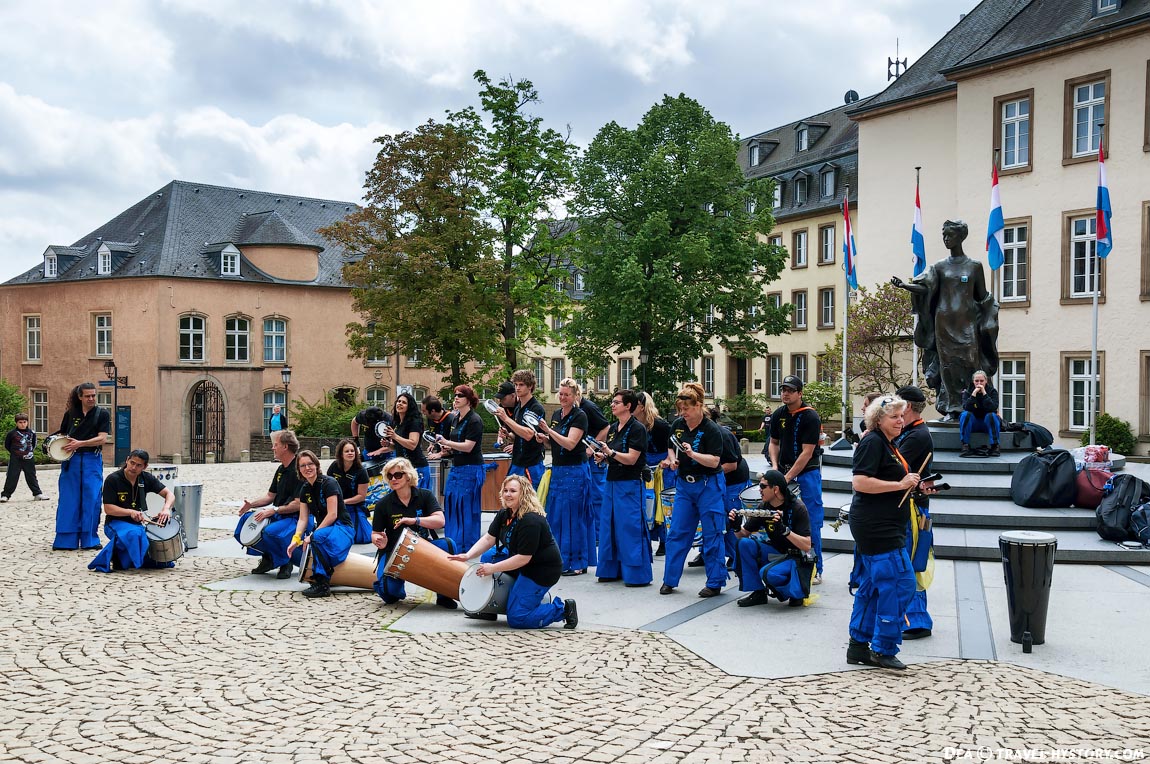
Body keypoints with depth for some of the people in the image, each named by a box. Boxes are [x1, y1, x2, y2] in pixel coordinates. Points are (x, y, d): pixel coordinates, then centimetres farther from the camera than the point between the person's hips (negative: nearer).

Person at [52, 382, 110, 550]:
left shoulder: (102, 414, 1)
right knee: (68, 500, 1)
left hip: (92, 460, -2)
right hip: (71, 460, 2)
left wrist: (79, 443, -18)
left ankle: (89, 539, 7)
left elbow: (102, 438, -8)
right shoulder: (70, 414, 8)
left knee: (92, 500, -2)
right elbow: (61, 435, 18)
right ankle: (65, 539, 7)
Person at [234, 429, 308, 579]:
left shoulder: (298, 470, -15)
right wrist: (252, 504, 4)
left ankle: (285, 561, -5)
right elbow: (271, 496, 20)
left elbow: (298, 503, -22)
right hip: (277, 515, 10)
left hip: (296, 518, -10)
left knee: (270, 532, -35)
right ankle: (268, 557, 12)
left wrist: (274, 510, -25)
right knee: (245, 518, -2)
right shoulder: (281, 469, 15)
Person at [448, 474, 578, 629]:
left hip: (542, 570, -10)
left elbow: (523, 558, -27)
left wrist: (493, 568, -25)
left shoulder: (531, 520, -27)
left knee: (516, 619, -11)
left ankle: (562, 608, 1)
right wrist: (468, 555, -15)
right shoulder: (504, 514, 2)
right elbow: (489, 538, -1)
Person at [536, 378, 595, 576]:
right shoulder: (556, 414, 12)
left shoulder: (579, 416, -11)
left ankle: (578, 563, 5)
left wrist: (548, 430, -26)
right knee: (555, 515, 10)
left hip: (574, 471, -8)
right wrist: (544, 437, 0)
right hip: (557, 470, 8)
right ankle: (560, 558, 20)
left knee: (574, 516, -3)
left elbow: (570, 443, -20)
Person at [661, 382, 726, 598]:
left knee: (712, 535, 1)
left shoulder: (711, 430, -14)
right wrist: (672, 460, -2)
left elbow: (714, 461, -19)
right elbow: (671, 448, 18)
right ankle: (670, 580, 17)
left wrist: (692, 454, -31)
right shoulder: (677, 425, 3)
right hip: (684, 484, 6)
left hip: (708, 485, -6)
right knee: (676, 532, 7)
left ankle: (715, 583, 11)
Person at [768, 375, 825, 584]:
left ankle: (816, 570, 6)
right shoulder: (778, 415, 6)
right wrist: (775, 467, 0)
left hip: (807, 473, -6)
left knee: (811, 523, -3)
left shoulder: (810, 417, -13)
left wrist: (787, 477, -17)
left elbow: (807, 452, -16)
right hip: (784, 472, 6)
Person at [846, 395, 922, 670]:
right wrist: (900, 484, -21)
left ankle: (858, 646, 20)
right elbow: (859, 482, -23)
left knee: (873, 585, 13)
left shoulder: (888, 444, 18)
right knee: (899, 583, -9)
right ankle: (884, 650, 0)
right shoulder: (872, 442, -14)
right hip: (876, 527, -11)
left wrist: (910, 484, 14)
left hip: (885, 527, 11)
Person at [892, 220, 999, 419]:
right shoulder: (939, 267, 9)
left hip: (966, 323, -1)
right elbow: (923, 288, -2)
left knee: (969, 364, -8)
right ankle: (952, 409, 2)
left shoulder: (975, 266, 6)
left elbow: (982, 297, 9)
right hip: (944, 324, 2)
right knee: (948, 366, -1)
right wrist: (903, 285, -19)